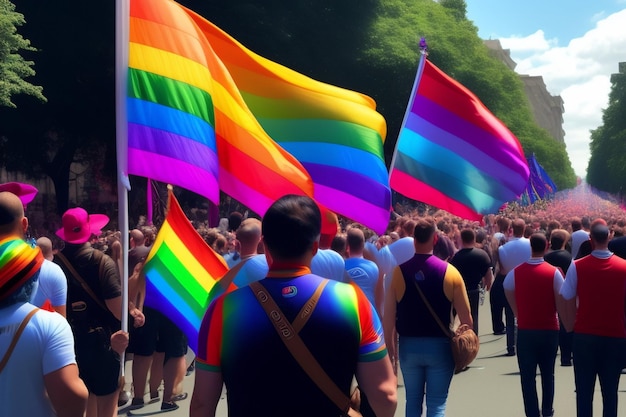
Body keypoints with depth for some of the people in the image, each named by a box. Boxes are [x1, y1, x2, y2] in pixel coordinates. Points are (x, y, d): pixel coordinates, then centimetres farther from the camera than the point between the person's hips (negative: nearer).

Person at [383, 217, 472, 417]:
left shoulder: (398, 271, -7)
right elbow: (465, 317, -7)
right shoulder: (449, 272, -9)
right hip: (440, 345, -1)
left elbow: (389, 316, -6)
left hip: (408, 345, 1)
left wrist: (390, 347, 6)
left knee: (413, 401, 16)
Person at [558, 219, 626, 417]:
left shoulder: (577, 266, -8)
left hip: (585, 335, -1)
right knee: (610, 392, 8)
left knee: (584, 392, 7)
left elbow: (566, 301, -6)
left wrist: (570, 326, 7)